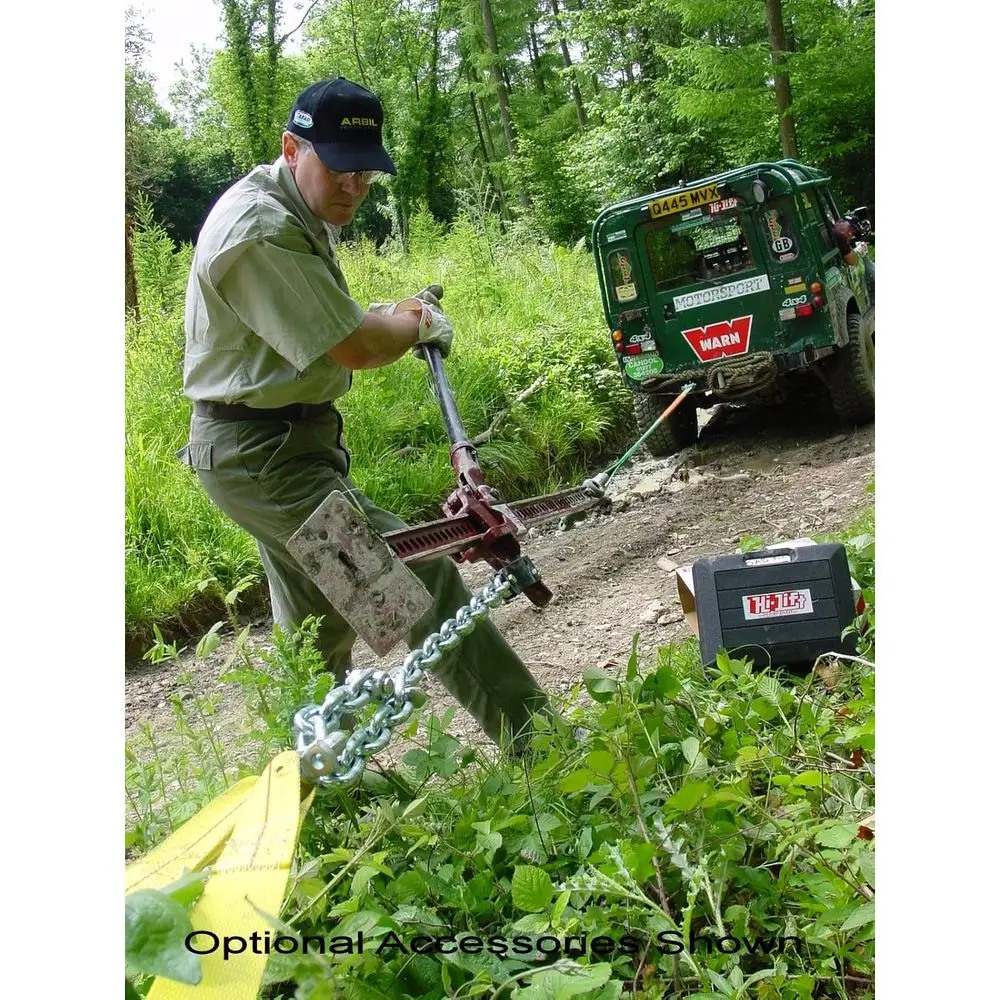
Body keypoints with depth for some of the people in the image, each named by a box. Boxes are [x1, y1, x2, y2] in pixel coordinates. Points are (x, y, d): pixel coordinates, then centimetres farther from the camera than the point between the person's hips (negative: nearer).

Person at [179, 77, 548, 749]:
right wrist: (420, 324, -2)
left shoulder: (302, 215, 11)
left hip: (290, 440, 11)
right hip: (262, 455, -11)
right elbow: (353, 348, -21)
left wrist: (389, 321, 5)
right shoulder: (261, 229, -22)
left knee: (318, 624, 20)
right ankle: (536, 738, -8)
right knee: (420, 577, -14)